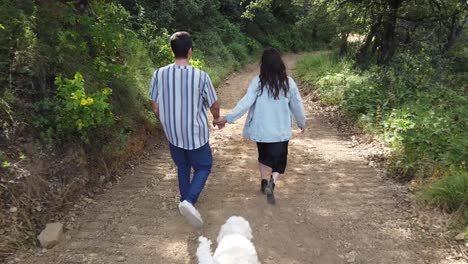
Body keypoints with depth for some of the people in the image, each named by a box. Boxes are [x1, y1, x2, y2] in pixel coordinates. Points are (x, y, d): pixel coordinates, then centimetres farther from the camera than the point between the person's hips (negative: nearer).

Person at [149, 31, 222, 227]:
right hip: (195, 134, -4)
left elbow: (156, 108, -2)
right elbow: (214, 106, -7)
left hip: (173, 134, 4)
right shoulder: (201, 76, -20)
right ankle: (189, 201, -3)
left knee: (182, 167, 24)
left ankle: (186, 200, 37)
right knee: (203, 167, 16)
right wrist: (217, 118, 16)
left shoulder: (159, 74, -11)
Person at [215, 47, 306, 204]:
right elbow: (297, 106, 2)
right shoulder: (288, 82, -5)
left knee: (263, 155, 25)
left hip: (261, 129, 1)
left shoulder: (258, 82, -9)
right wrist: (302, 123, 17)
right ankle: (272, 182, -17)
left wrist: (228, 118, -18)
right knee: (279, 159, 9)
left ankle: (264, 182, 31)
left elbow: (246, 102, -18)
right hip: (281, 130, -1)